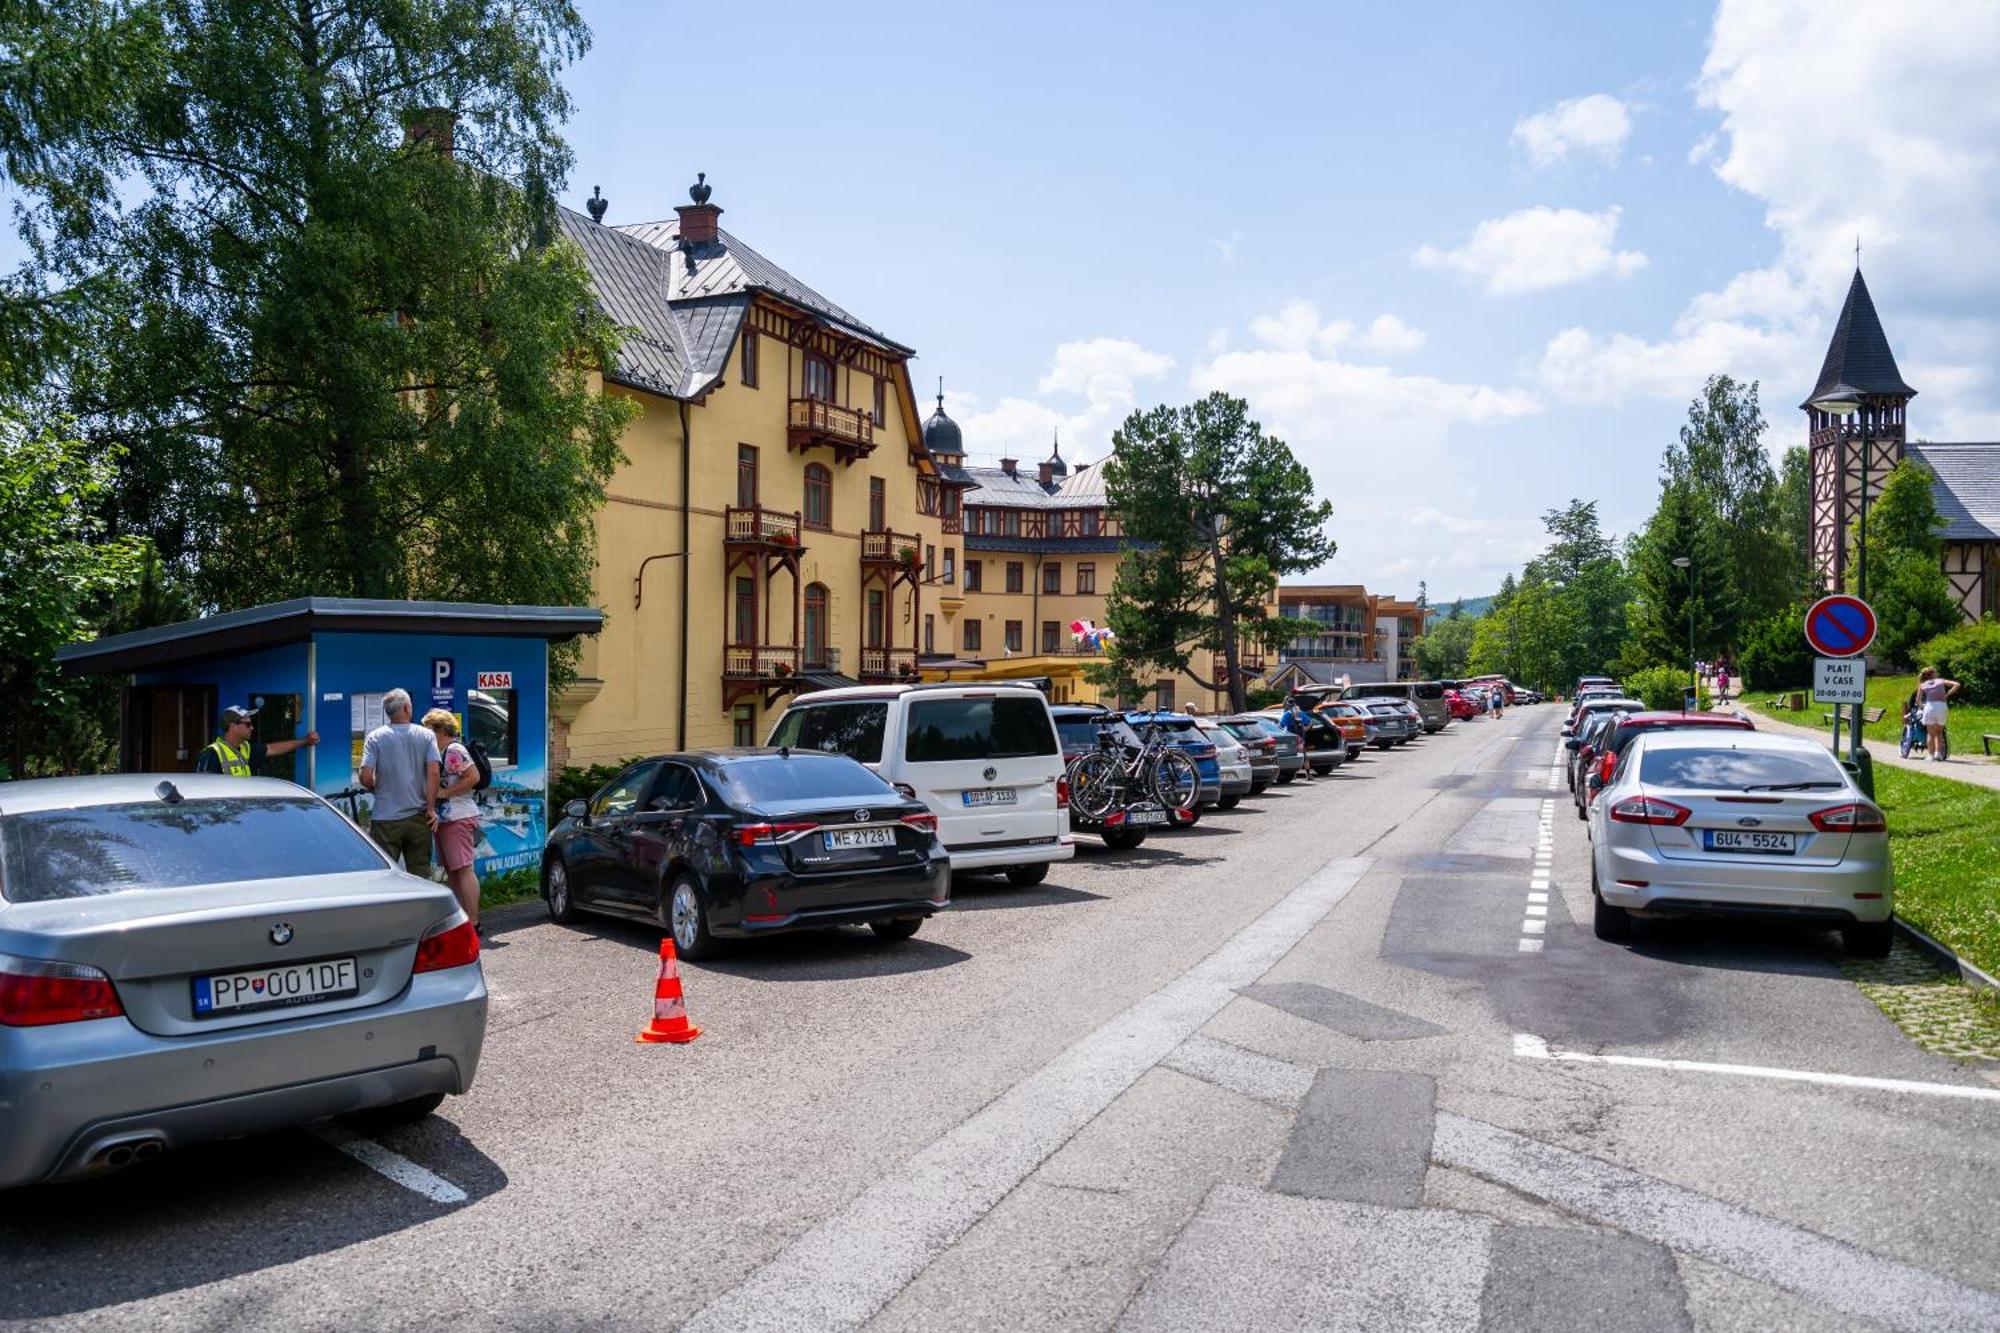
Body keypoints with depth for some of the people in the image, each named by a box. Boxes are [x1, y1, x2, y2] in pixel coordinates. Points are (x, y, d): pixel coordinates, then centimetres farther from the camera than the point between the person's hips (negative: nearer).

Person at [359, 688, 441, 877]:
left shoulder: (375, 737, -2)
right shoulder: (426, 736, 0)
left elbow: (366, 778, -10)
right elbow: (433, 773, -10)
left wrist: (378, 789, 12)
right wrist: (430, 808, -4)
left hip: (385, 819, -1)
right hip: (418, 817, 1)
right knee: (420, 875, 9)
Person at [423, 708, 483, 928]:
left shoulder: (454, 750, -12)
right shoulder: (440, 752, 19)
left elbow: (473, 777, -21)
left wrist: (445, 792, -18)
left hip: (459, 818, -11)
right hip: (445, 819, 11)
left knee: (463, 870, -11)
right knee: (451, 871, 12)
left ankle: (473, 922, -11)